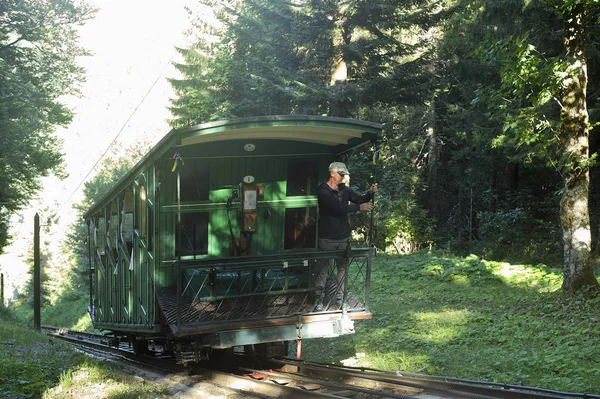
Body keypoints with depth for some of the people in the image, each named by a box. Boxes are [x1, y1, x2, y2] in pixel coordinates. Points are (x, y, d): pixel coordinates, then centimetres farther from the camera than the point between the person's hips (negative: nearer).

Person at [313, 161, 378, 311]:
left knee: (343, 268, 10)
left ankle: (339, 297, 20)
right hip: (327, 238, -6)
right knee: (322, 269, 2)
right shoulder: (323, 191, -14)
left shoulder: (344, 189, 6)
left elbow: (360, 199, 4)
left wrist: (370, 193, -17)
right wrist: (359, 207, -23)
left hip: (343, 237, 6)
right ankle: (319, 299, 9)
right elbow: (338, 207, -24)